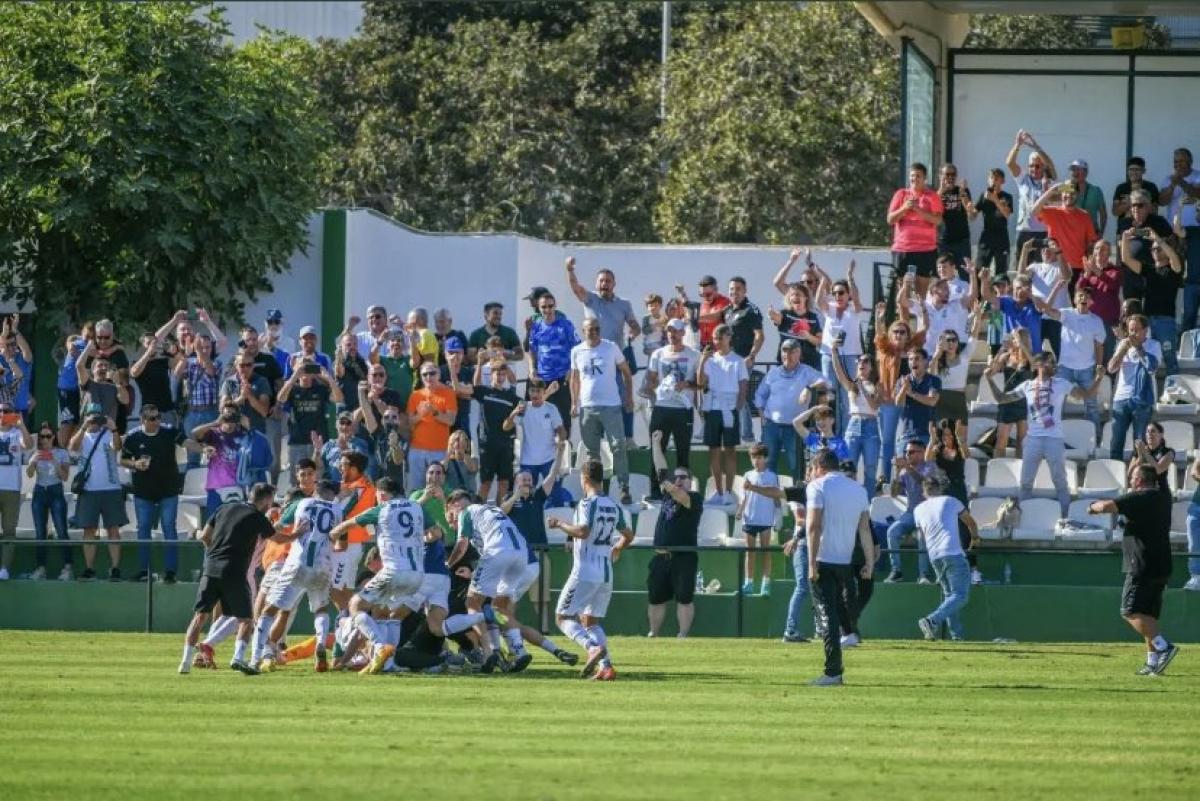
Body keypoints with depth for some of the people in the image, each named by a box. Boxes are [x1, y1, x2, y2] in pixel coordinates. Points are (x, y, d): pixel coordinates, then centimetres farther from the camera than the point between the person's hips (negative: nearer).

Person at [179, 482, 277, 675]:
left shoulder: (225, 509, 14)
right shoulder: (257, 517, -1)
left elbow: (204, 536, 15)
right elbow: (279, 538, 12)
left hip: (211, 567, 4)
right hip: (233, 572, -4)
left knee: (200, 615, 7)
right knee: (245, 619, 7)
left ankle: (186, 661, -1)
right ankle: (239, 657, -13)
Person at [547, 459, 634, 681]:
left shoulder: (588, 503, -11)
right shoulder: (614, 506, 12)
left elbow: (583, 531, -26)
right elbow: (628, 535, 23)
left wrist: (560, 524, -10)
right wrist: (616, 550, 42)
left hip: (585, 572, -7)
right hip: (606, 574, 7)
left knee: (563, 617, -2)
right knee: (590, 620, 17)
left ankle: (593, 648, -25)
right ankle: (606, 666, 2)